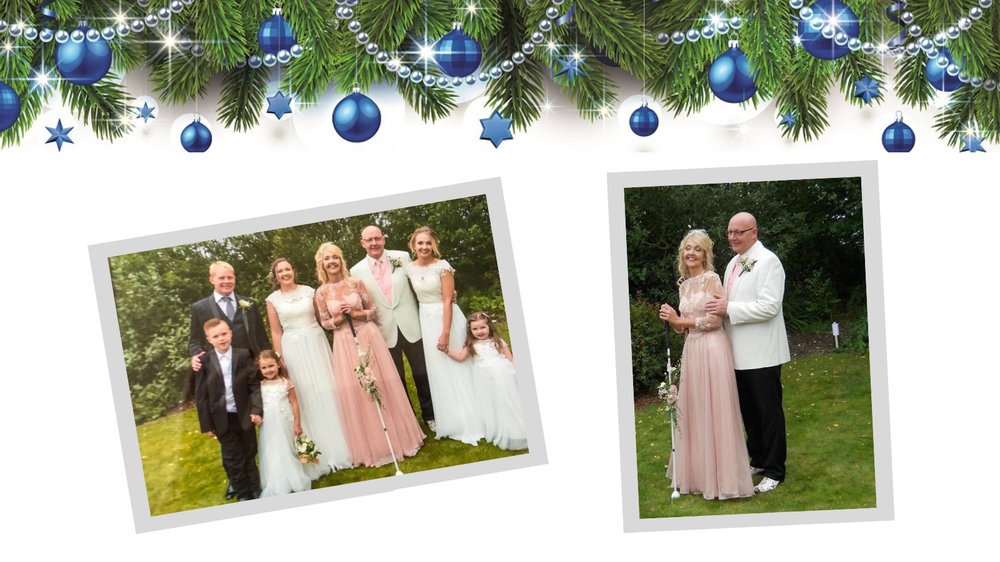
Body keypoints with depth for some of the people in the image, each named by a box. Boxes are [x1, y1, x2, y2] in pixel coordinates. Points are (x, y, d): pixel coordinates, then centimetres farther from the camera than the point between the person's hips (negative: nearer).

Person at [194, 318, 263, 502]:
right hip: (222, 420, 0)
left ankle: (255, 491, 33)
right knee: (233, 460, 11)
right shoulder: (205, 362, -9)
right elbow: (201, 396, -5)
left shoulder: (243, 355, -7)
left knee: (250, 456, 16)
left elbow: (254, 385, -6)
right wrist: (206, 424, -5)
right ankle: (243, 495, 27)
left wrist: (257, 410, -16)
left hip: (245, 416, 0)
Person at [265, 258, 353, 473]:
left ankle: (341, 446, 16)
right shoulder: (273, 299, 1)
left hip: (317, 343, 1)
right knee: (307, 396, 3)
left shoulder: (309, 291, 3)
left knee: (327, 392, 4)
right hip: (293, 349, -1)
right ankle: (323, 453, 12)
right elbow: (276, 332, 2)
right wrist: (279, 358, -2)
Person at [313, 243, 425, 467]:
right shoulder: (322, 292, 0)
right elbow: (325, 323, 5)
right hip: (344, 343, 0)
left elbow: (373, 310, 3)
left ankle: (396, 436, 16)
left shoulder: (356, 283, -1)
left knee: (382, 385, 2)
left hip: (368, 337, 0)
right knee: (353, 390, -1)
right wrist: (339, 318, -14)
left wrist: (356, 313, -14)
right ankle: (370, 445, 12)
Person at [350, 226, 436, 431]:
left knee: (421, 373, 9)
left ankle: (430, 416, 25)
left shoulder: (402, 258, -1)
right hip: (385, 331, 0)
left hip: (410, 325, 0)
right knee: (396, 378, 12)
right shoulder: (357, 271, -2)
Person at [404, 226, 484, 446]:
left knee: (456, 369, 1)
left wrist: (446, 333, -21)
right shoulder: (409, 268, 0)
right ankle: (451, 422, 24)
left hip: (447, 317, -5)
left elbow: (447, 301, -17)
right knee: (437, 372, 12)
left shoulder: (442, 266, -14)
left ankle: (469, 421, 14)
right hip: (426, 321, 5)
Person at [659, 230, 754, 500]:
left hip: (712, 349, -7)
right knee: (693, 411, 9)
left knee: (715, 412, -3)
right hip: (691, 350, 7)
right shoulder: (684, 285, 14)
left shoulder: (711, 279, -7)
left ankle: (722, 476, 5)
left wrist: (681, 320, -11)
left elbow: (715, 320, -12)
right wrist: (673, 320, -2)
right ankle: (698, 473, 19)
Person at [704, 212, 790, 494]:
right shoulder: (733, 263, 14)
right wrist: (720, 307, 6)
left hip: (762, 354, -8)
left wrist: (729, 309, -22)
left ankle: (774, 471, 11)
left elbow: (770, 306, -21)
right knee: (749, 411, 17)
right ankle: (757, 461, 30)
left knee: (769, 412, 1)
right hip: (740, 353, 8)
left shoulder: (768, 261, -12)